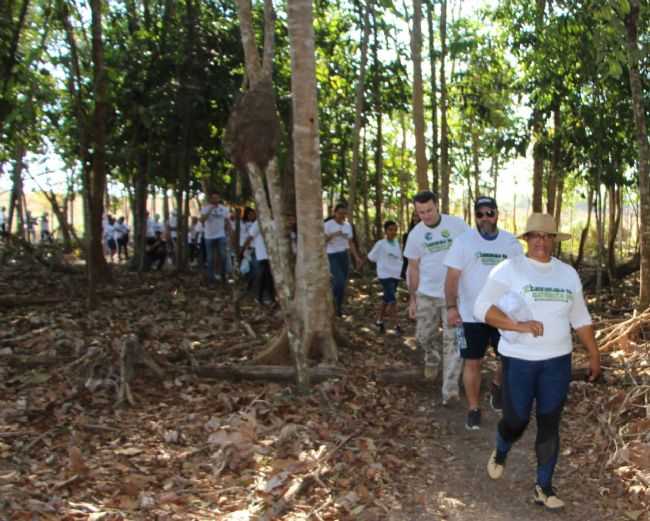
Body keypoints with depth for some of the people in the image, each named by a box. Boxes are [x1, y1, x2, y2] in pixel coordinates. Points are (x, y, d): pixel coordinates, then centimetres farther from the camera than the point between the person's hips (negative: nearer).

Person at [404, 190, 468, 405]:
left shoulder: (457, 225, -8)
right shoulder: (415, 234, 0)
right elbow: (413, 269, 7)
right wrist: (412, 299, 6)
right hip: (426, 294, 3)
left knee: (452, 340, -5)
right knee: (423, 336, 11)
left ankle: (449, 389, -4)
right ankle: (433, 356, 44)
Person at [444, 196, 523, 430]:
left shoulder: (511, 242, 3)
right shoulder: (463, 241, -5)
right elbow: (452, 278, -7)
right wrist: (451, 307, -16)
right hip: (471, 315, -2)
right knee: (472, 363, 5)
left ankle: (497, 384, 35)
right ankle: (473, 409, 20)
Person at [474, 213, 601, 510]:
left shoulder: (568, 273, 7)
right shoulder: (509, 269, -8)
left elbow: (580, 318, 15)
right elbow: (481, 307, -16)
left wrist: (594, 355, 16)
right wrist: (518, 325, -26)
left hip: (558, 361, 3)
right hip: (519, 360, -3)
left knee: (550, 425, 6)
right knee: (515, 422, 3)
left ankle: (544, 487, 20)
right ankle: (500, 453, 37)